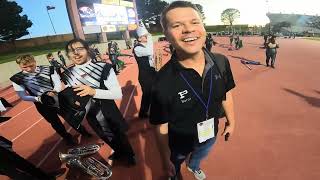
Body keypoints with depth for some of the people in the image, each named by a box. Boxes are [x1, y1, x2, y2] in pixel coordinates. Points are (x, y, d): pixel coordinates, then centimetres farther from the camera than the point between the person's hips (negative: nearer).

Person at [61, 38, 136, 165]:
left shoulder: (104, 68, -21)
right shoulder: (67, 75, -5)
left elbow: (118, 94, -25)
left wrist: (94, 92, -36)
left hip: (109, 115, -5)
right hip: (92, 118, 5)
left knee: (120, 137, 19)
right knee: (108, 139, 28)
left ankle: (130, 155, 51)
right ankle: (119, 152, 60)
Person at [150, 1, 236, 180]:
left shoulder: (221, 62, -20)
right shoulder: (163, 81, -34)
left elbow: (226, 95, -3)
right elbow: (161, 127, -22)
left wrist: (231, 122, 9)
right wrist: (167, 159, -10)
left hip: (210, 134, 4)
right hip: (180, 142, -3)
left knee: (200, 156, 37)